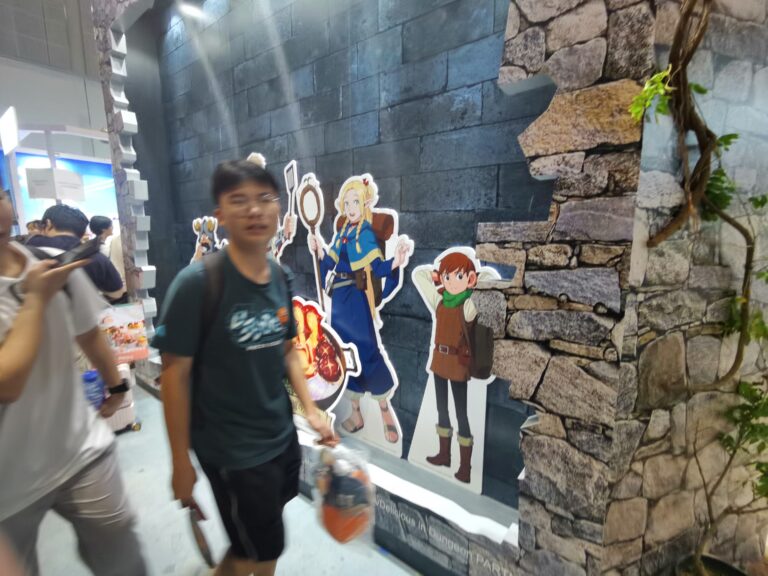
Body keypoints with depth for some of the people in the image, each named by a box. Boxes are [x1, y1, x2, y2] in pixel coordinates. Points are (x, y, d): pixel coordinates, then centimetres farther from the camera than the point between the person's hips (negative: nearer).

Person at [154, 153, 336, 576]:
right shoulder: (198, 281, -20)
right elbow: (174, 374, -15)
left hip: (282, 437, 6)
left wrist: (311, 410, 3)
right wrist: (181, 461, -9)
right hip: (230, 449, -5)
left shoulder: (281, 277, -3)